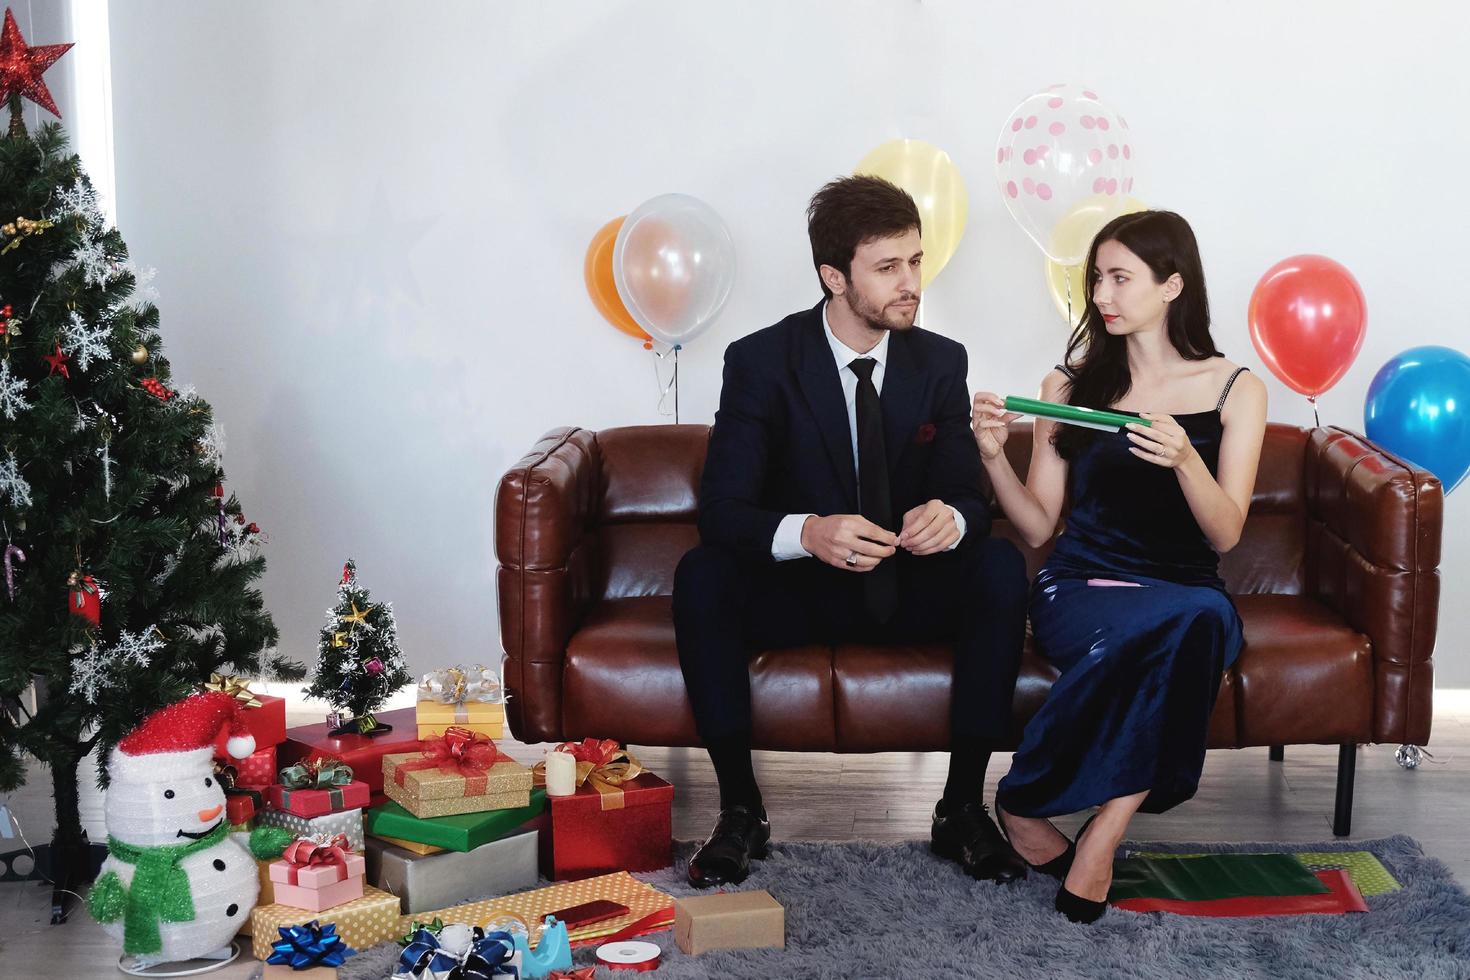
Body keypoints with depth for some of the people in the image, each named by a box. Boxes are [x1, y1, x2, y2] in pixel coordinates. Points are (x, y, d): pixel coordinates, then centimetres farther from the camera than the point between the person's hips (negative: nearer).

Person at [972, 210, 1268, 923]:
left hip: (1189, 592, 1)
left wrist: (1184, 459, -20)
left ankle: (1027, 804, -28)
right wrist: (994, 456, -10)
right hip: (1080, 590, -1)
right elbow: (1038, 528, 8)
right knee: (1190, 618, -35)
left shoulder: (1235, 390, 7)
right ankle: (1105, 833, -25)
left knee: (1206, 618, -37)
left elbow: (1225, 534, -2)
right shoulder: (1071, 383, 10)